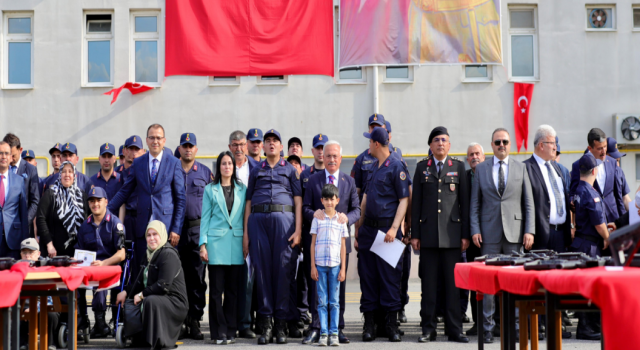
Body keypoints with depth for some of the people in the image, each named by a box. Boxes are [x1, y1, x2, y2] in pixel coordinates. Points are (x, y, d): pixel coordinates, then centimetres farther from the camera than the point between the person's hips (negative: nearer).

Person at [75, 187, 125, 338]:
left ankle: (100, 321, -30)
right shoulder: (85, 225, 18)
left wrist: (103, 263, -23)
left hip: (111, 267, -4)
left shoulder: (115, 223, 2)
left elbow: (121, 254, -7)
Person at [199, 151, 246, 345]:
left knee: (233, 289, 3)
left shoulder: (242, 189, 12)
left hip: (236, 242, 2)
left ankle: (230, 331, 10)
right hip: (216, 242, -1)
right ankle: (219, 332, 4)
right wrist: (203, 244, -2)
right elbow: (205, 218, 6)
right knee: (216, 289, -2)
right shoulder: (210, 189, 8)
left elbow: (245, 216, 11)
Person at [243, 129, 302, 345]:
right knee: (262, 270, -1)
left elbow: (298, 201, 7)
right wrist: (245, 233, 7)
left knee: (283, 270, -4)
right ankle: (265, 324, 3)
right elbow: (248, 202, 16)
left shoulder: (290, 169, 15)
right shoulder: (256, 171, 20)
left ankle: (281, 324, 1)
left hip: (283, 218, -2)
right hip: (258, 220, 2)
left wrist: (298, 230, -4)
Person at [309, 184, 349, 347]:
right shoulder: (318, 218, 5)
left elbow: (343, 246, 8)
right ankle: (323, 333, 5)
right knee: (322, 301, 2)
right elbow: (313, 243, 5)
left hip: (335, 265, 1)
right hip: (320, 264, 0)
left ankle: (334, 333, 6)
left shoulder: (341, 220, 7)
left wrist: (343, 269, 3)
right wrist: (312, 266, 0)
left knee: (334, 302, 3)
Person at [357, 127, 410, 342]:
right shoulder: (372, 166, 15)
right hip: (368, 229, 7)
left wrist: (394, 228, -18)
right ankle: (369, 325, 12)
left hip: (387, 229, -7)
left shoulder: (396, 166, -5)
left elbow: (404, 200, -9)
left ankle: (392, 325, 5)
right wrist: (359, 228, 16)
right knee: (367, 276, 6)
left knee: (390, 277, -3)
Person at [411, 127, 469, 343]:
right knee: (428, 282, 3)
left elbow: (465, 202, 5)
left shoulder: (458, 167, 8)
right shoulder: (422, 167, 10)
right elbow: (416, 202, 8)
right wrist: (415, 234, 2)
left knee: (453, 283, 1)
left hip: (452, 233, -1)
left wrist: (465, 234, 0)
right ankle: (428, 328, 10)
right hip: (428, 233, 1)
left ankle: (454, 329, 9)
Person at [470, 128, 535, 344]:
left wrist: (529, 230, -2)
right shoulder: (481, 169, 9)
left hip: (514, 232, 0)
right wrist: (475, 230, -3)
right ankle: (488, 326, 7)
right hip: (489, 233, 0)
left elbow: (528, 203, 7)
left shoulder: (520, 168, 9)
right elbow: (474, 203, 8)